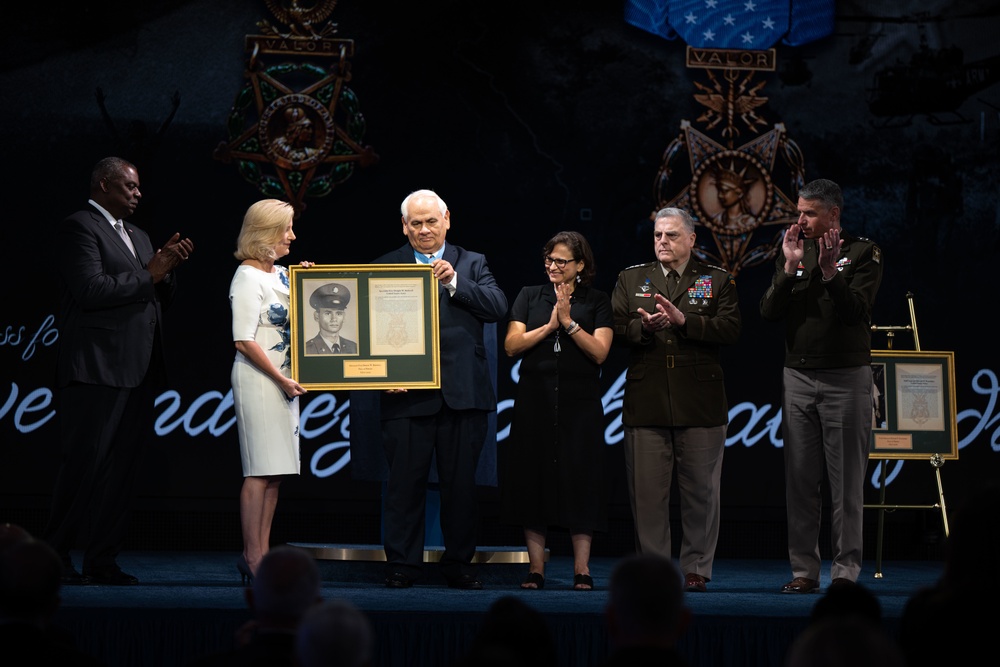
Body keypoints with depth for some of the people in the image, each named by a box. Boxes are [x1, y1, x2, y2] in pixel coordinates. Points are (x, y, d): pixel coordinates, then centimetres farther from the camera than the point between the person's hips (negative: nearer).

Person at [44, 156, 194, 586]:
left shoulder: (138, 237, 23)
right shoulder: (80, 228, -5)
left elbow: (160, 300, 24)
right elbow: (90, 290, -18)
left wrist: (168, 268, 5)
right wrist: (149, 275, -12)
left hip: (138, 372, 9)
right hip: (98, 369, -9)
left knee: (123, 469, 7)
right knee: (85, 465, -7)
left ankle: (101, 560, 10)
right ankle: (55, 555, 1)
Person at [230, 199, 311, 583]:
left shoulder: (280, 274, 15)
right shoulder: (248, 277, -10)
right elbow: (244, 341, -15)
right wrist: (281, 379, -15)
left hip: (285, 381, 9)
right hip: (258, 381, -9)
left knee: (275, 471, 7)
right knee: (260, 471, -9)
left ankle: (260, 555, 10)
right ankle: (252, 558, -6)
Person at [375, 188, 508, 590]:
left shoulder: (472, 265, 14)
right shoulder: (385, 268, 10)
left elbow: (498, 307, -2)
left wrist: (455, 283, -12)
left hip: (463, 392, 1)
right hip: (407, 393, -1)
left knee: (461, 482, 5)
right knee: (405, 482, 1)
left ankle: (459, 564, 14)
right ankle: (402, 565, 8)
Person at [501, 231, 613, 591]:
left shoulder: (597, 302, 6)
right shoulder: (529, 297, 11)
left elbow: (599, 352, -5)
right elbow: (511, 345, 1)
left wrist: (569, 322, -12)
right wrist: (549, 326, -8)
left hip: (579, 403, -2)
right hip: (535, 401, 2)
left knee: (579, 480, -3)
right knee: (532, 479, 0)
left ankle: (582, 570, 1)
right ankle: (536, 568, 5)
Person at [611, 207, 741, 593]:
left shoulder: (718, 280, 8)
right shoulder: (631, 279, 13)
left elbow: (730, 329, -6)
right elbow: (615, 330, 4)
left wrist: (684, 320, -16)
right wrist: (644, 326, -16)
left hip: (700, 403, -1)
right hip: (646, 402, 1)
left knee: (701, 491, 3)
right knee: (647, 492, 1)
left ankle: (696, 569, 12)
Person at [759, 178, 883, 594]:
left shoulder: (862, 252, 0)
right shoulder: (792, 251, 12)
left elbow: (856, 311, -12)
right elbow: (768, 312, 2)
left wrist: (829, 270, -21)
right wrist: (790, 268, -9)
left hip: (846, 377, -4)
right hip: (798, 377, 4)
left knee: (846, 481, -2)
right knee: (800, 479, 3)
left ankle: (845, 571, 2)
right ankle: (804, 570, 8)